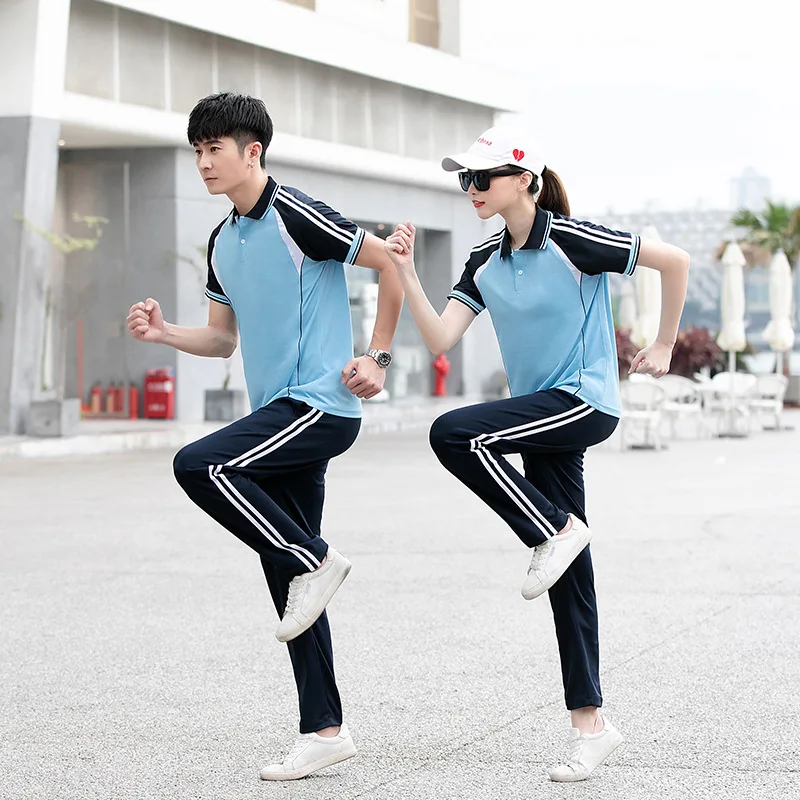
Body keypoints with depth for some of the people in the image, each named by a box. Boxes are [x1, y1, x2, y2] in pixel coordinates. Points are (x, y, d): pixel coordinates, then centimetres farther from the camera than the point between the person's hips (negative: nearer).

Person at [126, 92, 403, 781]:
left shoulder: (296, 217, -11)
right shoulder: (223, 241, 15)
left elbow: (391, 264, -7)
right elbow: (223, 339, 21)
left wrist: (378, 359, -6)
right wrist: (164, 333, 3)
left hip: (322, 407, -9)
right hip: (277, 415, 9)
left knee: (198, 465, -26)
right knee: (287, 581, 7)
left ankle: (315, 561, -11)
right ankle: (325, 731, 11)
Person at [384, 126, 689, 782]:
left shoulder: (572, 241, -12)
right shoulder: (485, 263, 8)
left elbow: (674, 260, -8)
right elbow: (440, 339, 0)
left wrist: (664, 346, -1)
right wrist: (406, 273, -10)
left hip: (585, 402, -7)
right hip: (542, 413, 7)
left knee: (454, 433, -25)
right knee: (569, 580, 7)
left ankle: (557, 530, -10)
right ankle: (591, 723, 11)